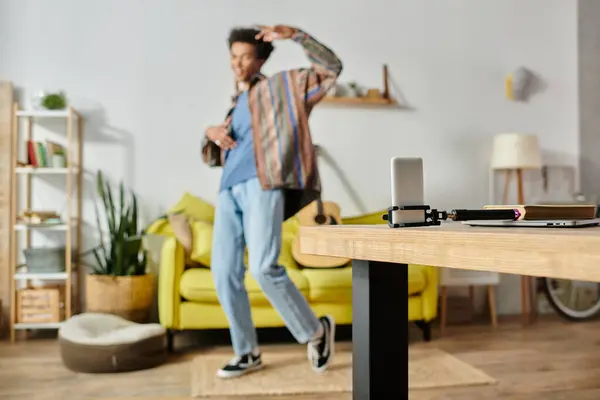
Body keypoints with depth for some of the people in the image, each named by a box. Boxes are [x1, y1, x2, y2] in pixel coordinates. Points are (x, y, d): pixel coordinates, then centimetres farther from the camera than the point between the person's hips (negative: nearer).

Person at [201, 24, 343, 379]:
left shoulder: (281, 87, 12)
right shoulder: (234, 105, 29)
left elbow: (332, 68, 3)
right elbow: (213, 157, 29)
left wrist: (294, 34, -6)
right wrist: (211, 133, 6)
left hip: (262, 186, -7)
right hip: (229, 191, 7)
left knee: (263, 268, -20)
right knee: (224, 272, -1)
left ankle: (316, 331, 2)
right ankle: (247, 353, 13)